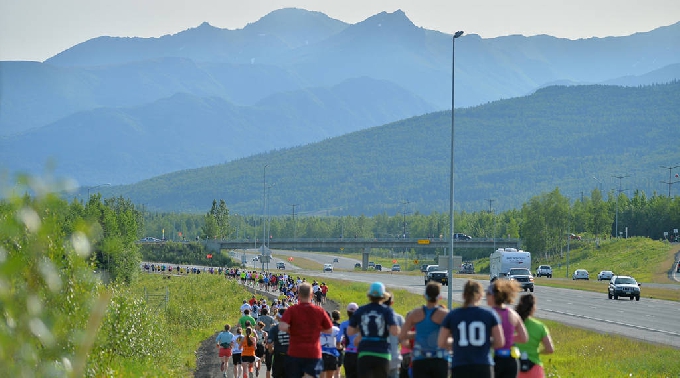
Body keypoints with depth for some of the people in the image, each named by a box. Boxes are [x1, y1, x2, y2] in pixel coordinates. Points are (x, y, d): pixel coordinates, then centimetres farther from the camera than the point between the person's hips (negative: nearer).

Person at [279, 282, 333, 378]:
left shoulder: (292, 310, -5)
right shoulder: (320, 311, -1)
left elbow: (282, 327, -18)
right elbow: (329, 330, 8)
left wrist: (291, 330, 3)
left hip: (295, 353, 0)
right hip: (314, 353, 0)